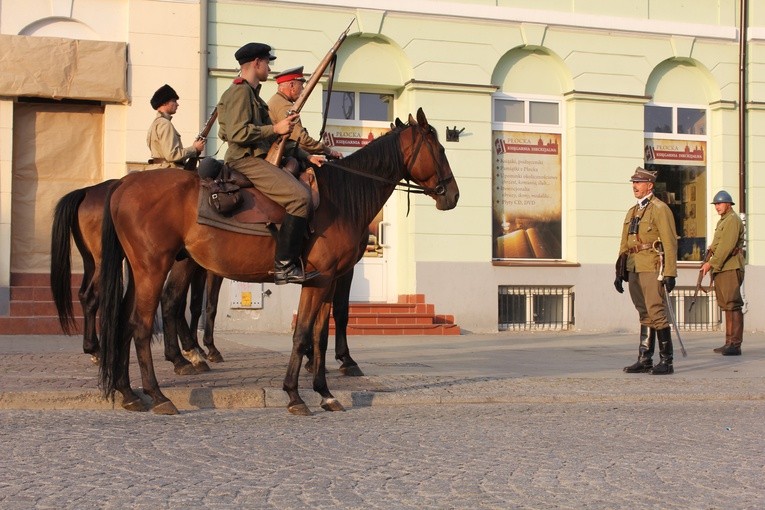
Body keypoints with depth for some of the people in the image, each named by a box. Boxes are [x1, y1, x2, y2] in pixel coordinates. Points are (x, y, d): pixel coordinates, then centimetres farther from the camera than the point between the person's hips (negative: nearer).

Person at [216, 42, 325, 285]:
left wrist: (307, 156, 18)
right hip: (246, 161, -11)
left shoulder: (253, 94, 26)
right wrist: (275, 128, -16)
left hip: (258, 160, 11)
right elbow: (237, 132, -21)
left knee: (306, 192, 9)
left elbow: (274, 139, 25)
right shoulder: (240, 91, -6)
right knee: (299, 196, -25)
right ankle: (283, 264, -25)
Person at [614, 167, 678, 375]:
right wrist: (619, 272, 16)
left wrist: (670, 273, -17)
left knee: (657, 314, -8)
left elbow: (670, 243, -11)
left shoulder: (660, 209, -6)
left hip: (653, 268, -8)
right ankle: (644, 359, 14)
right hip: (635, 270, 8)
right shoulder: (632, 212, 18)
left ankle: (666, 361, -2)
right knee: (645, 316, 11)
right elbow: (624, 245, 21)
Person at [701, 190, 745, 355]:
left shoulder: (733, 220, -8)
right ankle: (729, 342, 13)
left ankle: (736, 345, -15)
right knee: (726, 306, 10)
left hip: (731, 269, -10)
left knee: (733, 305, -12)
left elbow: (727, 246, -18)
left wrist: (711, 263, -18)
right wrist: (710, 263, 12)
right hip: (721, 269, 10)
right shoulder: (722, 221, 24)